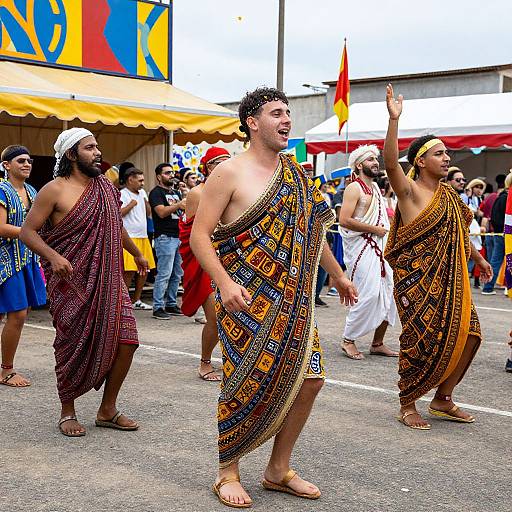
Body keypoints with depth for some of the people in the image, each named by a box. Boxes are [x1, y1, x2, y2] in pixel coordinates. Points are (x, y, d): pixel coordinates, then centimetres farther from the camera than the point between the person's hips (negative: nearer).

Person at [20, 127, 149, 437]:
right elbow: (28, 231, -7)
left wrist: (137, 254, 40)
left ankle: (108, 410, 16)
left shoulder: (107, 188, 11)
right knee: (74, 347, 1)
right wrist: (53, 257, -24)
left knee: (126, 341, -2)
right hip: (72, 283, -5)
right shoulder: (55, 190, -6)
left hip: (109, 280, 5)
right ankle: (68, 413, 21)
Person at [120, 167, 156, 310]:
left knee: (144, 270, 9)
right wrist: (132, 204, -11)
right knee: (130, 271, -10)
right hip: (129, 237, -8)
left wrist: (145, 201, 5)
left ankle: (137, 300, 20)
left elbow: (148, 213, 20)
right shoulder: (122, 194, -7)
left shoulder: (142, 192, 17)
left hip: (143, 236, 8)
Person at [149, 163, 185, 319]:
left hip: (179, 236, 8)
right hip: (165, 237, -8)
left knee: (177, 275, 9)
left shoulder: (176, 192, 21)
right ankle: (158, 308, -7)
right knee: (164, 274, -10)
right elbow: (162, 212, -16)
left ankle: (171, 304, 17)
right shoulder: (156, 192, -2)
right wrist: (178, 205, -28)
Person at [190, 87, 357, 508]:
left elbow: (309, 229, 24)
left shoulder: (295, 174, 13)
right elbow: (200, 235, -11)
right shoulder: (230, 173, -7)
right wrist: (225, 282, -24)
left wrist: (338, 275, 28)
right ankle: (228, 472, 17)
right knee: (246, 385, -4)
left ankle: (279, 470, 21)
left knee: (309, 379, 5)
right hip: (247, 300, -7)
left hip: (293, 299, 7)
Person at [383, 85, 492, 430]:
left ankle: (443, 400, 21)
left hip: (450, 278, 8)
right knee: (423, 340, -5)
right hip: (418, 279, -8)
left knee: (466, 335, 6)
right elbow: (391, 164, -28)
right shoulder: (411, 191, -9)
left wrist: (479, 259, 34)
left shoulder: (448, 194, 14)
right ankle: (407, 406, 12)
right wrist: (394, 119, -36)